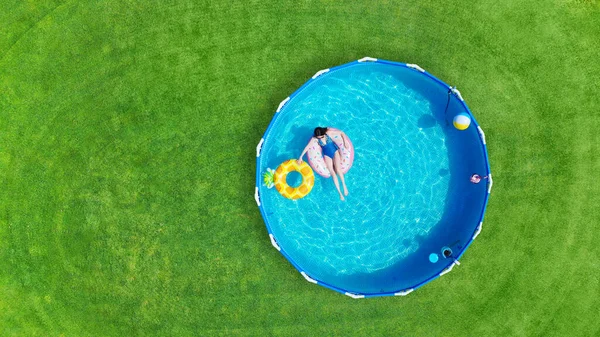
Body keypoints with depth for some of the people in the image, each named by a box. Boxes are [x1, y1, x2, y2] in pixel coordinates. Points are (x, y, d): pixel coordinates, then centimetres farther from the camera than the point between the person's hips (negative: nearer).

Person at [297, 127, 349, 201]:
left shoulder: (329, 133, -13)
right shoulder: (314, 139, -11)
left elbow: (342, 133, -5)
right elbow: (307, 147, -9)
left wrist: (345, 141, -14)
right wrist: (301, 157, -11)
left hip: (335, 151, -1)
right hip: (327, 155, 1)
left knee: (338, 170, -21)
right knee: (332, 172, -12)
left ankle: (344, 186, -2)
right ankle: (340, 192, -15)